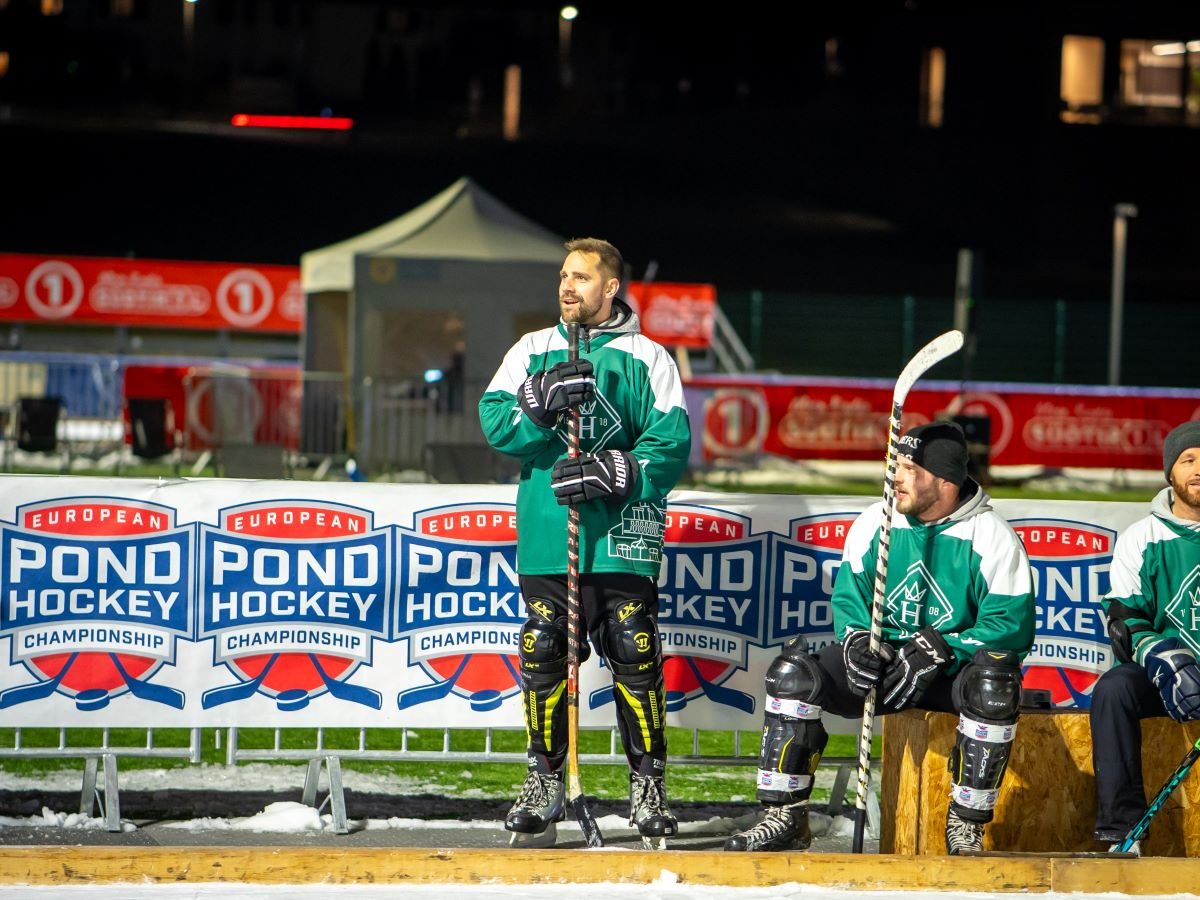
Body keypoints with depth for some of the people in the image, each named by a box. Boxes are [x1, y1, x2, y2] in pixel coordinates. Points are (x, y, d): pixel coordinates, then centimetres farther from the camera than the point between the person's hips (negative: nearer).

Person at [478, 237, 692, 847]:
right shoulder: (532, 351, 13)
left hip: (621, 535, -2)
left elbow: (671, 443, -4)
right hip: (547, 537, 2)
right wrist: (544, 403, -17)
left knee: (634, 657, -5)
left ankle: (648, 786, 5)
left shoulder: (647, 359, 5)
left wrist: (610, 472, -17)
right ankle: (545, 781, 15)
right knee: (543, 656, 3)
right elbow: (496, 422, 1)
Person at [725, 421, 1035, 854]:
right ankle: (785, 817, -14)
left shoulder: (992, 537, -10)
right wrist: (857, 641, -14)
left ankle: (966, 826, -23)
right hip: (882, 661, 4)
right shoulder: (874, 522, 3)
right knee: (793, 671, -19)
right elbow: (848, 597, 9)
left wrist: (937, 652, -25)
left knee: (994, 686, -38)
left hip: (955, 671, -4)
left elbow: (1011, 625, -15)